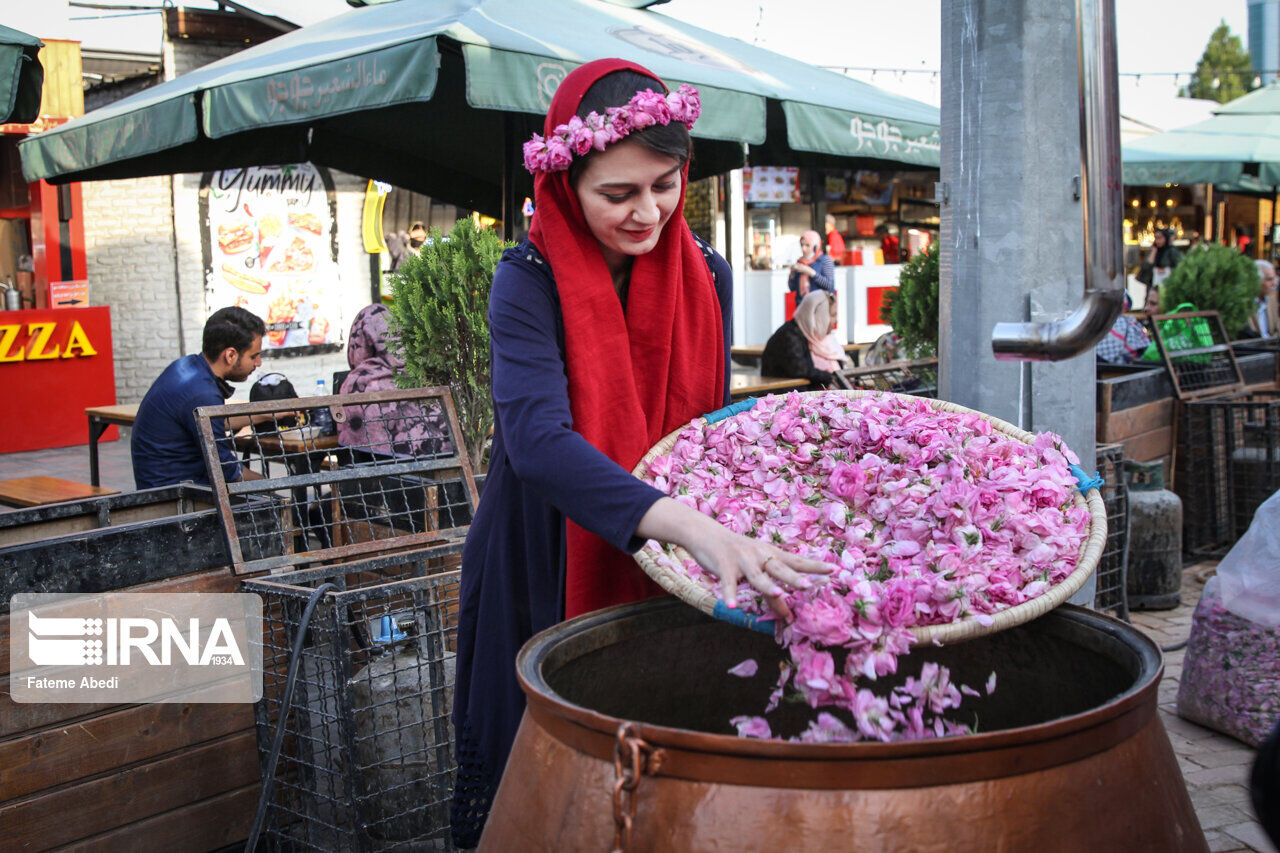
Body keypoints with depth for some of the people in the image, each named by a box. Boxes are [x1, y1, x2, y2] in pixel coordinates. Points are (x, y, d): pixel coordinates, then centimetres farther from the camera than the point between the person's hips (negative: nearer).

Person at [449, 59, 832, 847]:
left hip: (661, 576, 4)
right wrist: (691, 526, -47)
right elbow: (538, 440, -33)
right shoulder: (531, 282, -17)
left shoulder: (704, 275, -1)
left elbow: (714, 425, 8)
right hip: (546, 576, -4)